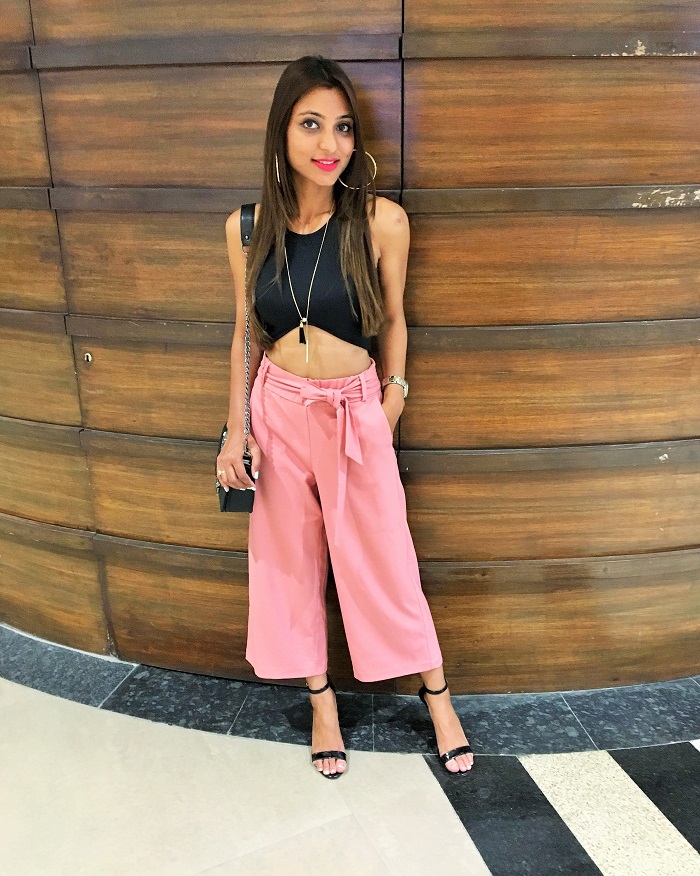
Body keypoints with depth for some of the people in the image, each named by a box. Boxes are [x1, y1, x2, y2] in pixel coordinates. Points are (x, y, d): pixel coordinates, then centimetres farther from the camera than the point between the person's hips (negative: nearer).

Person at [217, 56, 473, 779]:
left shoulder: (382, 221, -10)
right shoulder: (247, 227, -3)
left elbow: (392, 320, 2)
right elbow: (246, 331, 6)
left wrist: (389, 408, 5)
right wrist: (236, 428, 2)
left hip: (356, 412, -2)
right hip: (276, 410, 3)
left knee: (383, 561, 7)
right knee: (289, 558, 13)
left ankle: (437, 695, 30)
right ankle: (321, 698, 34)